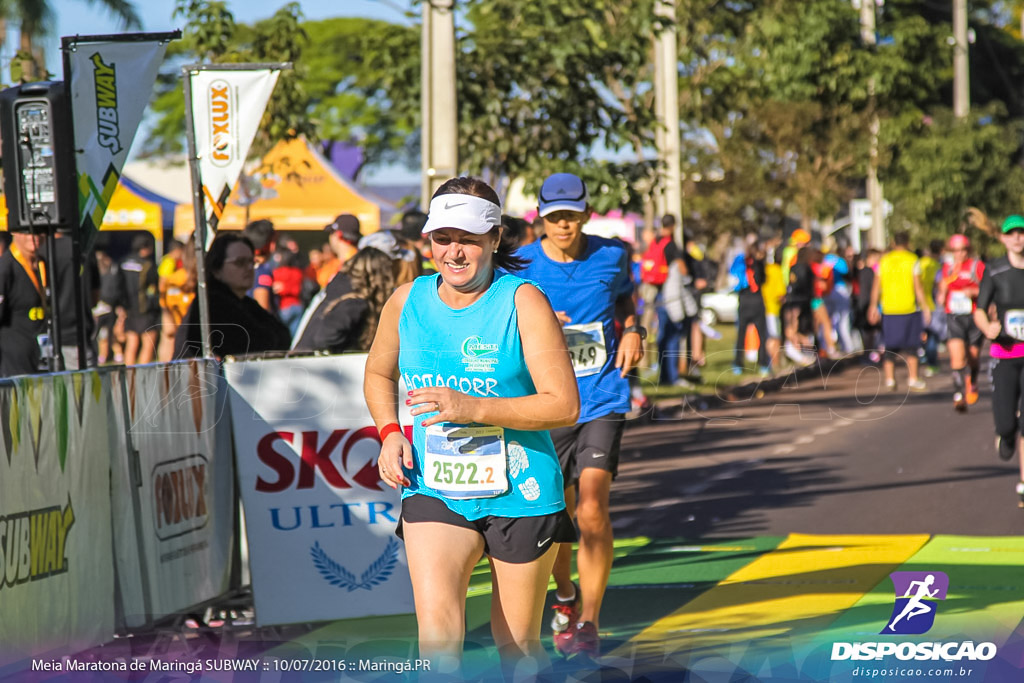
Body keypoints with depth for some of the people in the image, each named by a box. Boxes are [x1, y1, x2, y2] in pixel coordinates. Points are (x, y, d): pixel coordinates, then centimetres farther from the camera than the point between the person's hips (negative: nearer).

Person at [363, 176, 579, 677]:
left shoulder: (522, 302, -11)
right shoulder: (407, 300, 2)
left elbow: (564, 406, -15)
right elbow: (378, 374, 23)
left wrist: (472, 409, -24)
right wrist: (390, 433, 3)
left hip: (518, 493, -2)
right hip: (432, 489, 2)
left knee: (517, 643, 9)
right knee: (436, 624, -20)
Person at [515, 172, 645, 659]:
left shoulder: (612, 257, 0)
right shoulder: (520, 267, -4)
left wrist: (632, 332, 1)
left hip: (602, 400, -1)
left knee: (592, 509, -16)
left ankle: (589, 621, -7)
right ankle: (565, 596, 39)